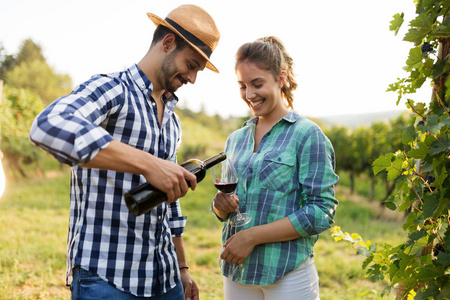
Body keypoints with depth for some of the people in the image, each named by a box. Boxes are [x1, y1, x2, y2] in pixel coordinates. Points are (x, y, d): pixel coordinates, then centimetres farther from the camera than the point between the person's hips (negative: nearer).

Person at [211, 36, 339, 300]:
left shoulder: (307, 135, -7)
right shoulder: (235, 140, 10)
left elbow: (321, 212, -13)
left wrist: (253, 236, -16)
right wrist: (221, 206, -7)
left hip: (288, 274, -5)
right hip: (236, 271, 5)